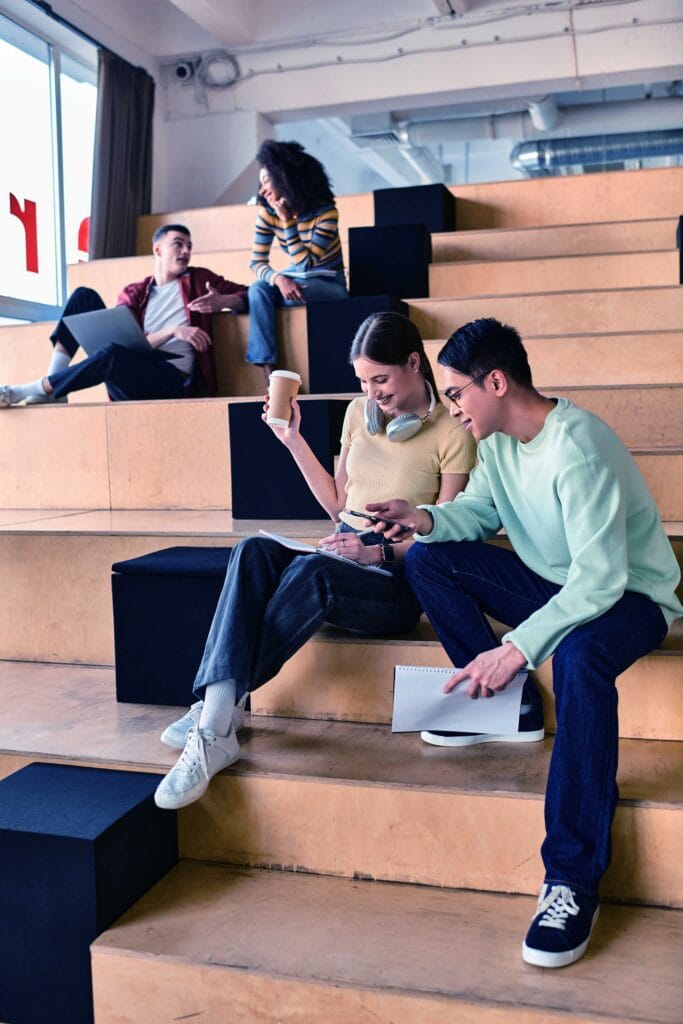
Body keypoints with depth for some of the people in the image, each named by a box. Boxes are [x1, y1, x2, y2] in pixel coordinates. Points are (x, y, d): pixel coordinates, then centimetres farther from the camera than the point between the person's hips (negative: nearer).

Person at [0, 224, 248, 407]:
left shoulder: (199, 278, 14)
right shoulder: (133, 293, 15)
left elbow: (246, 295, 11)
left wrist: (222, 301, -12)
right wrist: (173, 330, -16)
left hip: (171, 380, -3)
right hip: (126, 370, 4)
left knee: (116, 354, -37)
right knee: (84, 295, -4)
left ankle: (41, 389, -21)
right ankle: (54, 384, -14)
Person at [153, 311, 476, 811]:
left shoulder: (451, 432, -3)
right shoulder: (359, 412, 14)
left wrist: (379, 550, -20)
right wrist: (293, 439, 13)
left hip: (398, 584, -5)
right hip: (340, 559, 5)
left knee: (311, 571, -37)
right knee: (253, 551, -27)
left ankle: (216, 710, -27)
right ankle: (216, 719, -39)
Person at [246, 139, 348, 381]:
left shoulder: (325, 213, -21)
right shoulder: (268, 213, -8)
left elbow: (306, 264, -26)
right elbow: (257, 263, -11)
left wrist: (287, 221, -30)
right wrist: (279, 279, -33)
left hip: (329, 285, -4)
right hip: (294, 280, 4)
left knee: (296, 293, -35)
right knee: (258, 289, -27)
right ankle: (268, 372, -33)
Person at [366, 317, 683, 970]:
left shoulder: (577, 448, -29)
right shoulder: (498, 440, -2)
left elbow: (602, 580, -33)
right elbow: (477, 513, 10)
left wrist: (517, 648, -38)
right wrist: (426, 519, -12)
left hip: (628, 594, -8)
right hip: (553, 581, 8)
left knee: (577, 657, -41)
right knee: (427, 560, -3)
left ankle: (573, 879, -33)